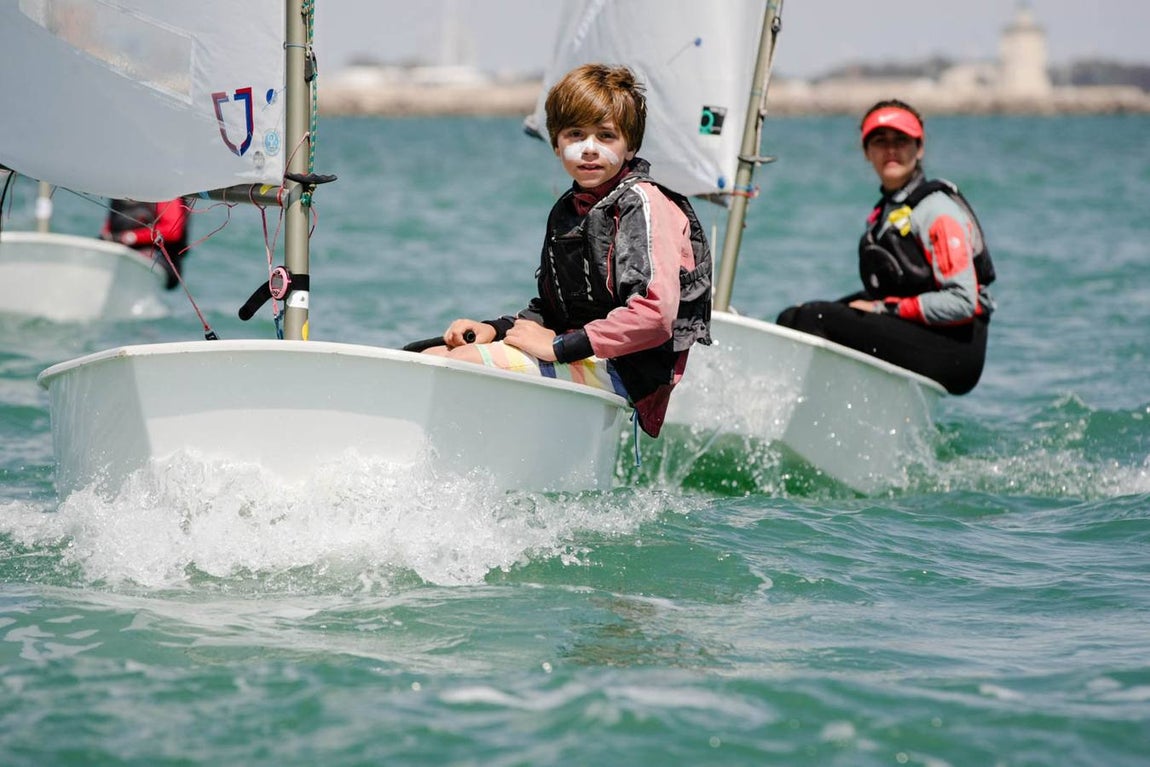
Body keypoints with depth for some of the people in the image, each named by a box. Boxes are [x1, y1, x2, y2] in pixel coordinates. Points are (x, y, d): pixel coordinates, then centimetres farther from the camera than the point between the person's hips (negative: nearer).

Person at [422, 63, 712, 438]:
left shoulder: (644, 204, -11)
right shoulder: (568, 211, 17)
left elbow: (655, 314, -24)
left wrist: (559, 347, -19)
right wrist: (494, 329, 2)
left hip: (630, 371, -10)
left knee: (459, 361, -21)